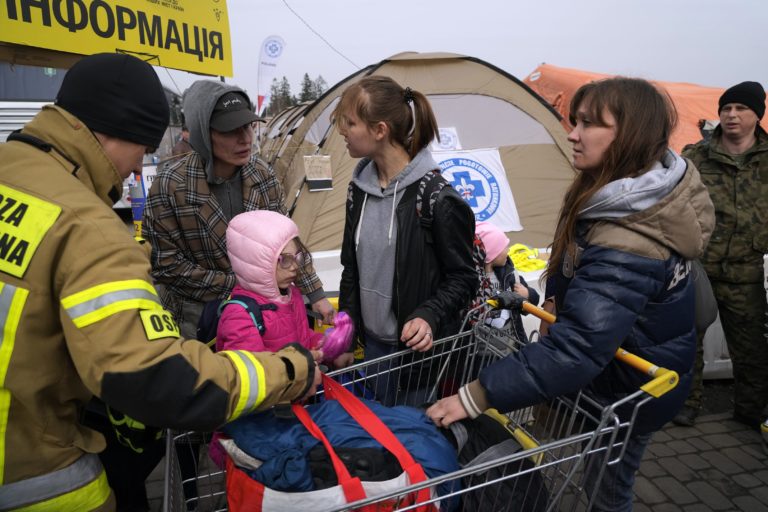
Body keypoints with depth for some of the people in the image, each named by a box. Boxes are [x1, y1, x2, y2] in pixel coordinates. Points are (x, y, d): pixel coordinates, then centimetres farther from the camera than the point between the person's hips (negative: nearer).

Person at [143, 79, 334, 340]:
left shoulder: (261, 173, -8)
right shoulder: (171, 185, -23)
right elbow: (164, 263, -17)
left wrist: (316, 293, -3)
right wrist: (236, 284, -17)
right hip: (197, 316, -4)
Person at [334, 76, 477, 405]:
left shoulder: (436, 197, -20)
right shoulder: (360, 187, 0)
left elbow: (462, 279, -11)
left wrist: (429, 317, -24)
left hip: (419, 347, -6)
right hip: (372, 343, 6)